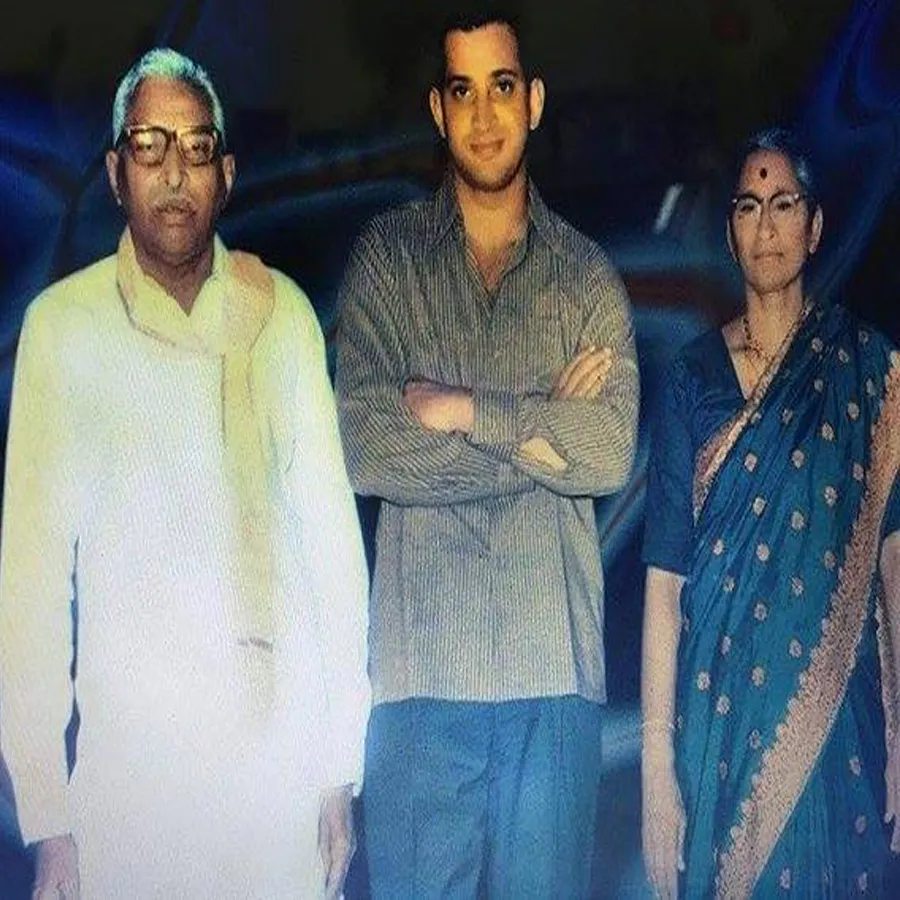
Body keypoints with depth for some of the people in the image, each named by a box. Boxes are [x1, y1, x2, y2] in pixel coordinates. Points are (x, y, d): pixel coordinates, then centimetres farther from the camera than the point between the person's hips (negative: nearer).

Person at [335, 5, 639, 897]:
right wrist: (536, 433, -7)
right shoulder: (386, 256, 5)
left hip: (556, 663, 1)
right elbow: (361, 449, -9)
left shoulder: (587, 274, 9)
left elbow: (612, 452, -6)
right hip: (421, 660, -1)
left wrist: (465, 410, -10)